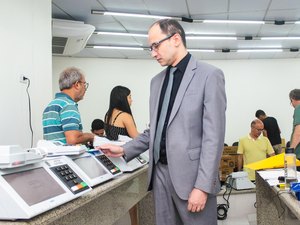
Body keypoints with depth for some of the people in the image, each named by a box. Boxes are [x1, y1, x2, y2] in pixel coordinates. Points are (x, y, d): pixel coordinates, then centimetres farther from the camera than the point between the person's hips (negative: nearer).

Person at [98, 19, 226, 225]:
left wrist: (202, 186, -17)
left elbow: (213, 136, -13)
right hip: (160, 172, 6)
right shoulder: (157, 81, 15)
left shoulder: (209, 75, -7)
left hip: (191, 175, -6)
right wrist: (124, 150, 8)